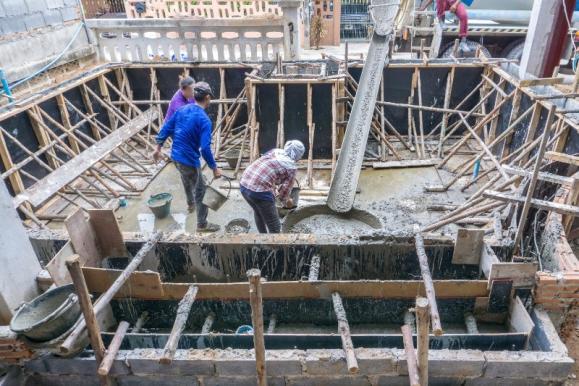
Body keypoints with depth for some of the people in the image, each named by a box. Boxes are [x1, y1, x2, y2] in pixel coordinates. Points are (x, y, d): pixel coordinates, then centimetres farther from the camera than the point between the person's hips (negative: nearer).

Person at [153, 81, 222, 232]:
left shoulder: (182, 109, 0)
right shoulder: (204, 120, -22)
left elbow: (165, 129, 5)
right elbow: (205, 148, -27)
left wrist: (158, 148, 15)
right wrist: (214, 168, -17)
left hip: (175, 155, 8)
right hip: (189, 160, -8)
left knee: (187, 181, 33)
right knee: (200, 191, 8)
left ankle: (190, 204, 58)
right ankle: (202, 224, 19)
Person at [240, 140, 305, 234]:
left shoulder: (275, 151, 17)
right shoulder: (291, 166, 0)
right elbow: (285, 191, 6)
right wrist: (288, 201, 27)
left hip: (244, 185, 8)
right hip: (260, 192, -8)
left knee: (258, 211, 34)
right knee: (274, 227, 7)